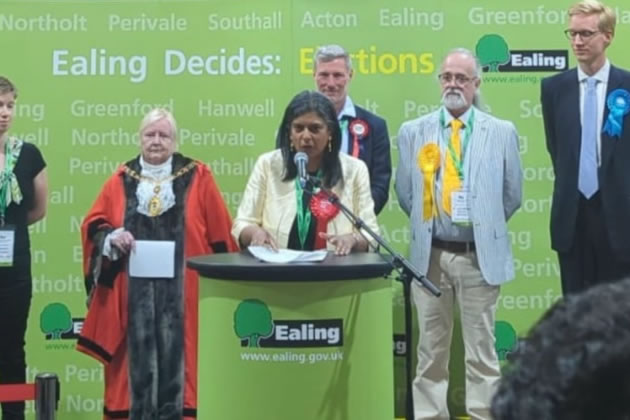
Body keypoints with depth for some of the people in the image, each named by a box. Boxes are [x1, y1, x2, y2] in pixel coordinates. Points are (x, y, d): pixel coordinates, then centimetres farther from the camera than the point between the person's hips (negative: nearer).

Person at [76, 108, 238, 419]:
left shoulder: (198, 178, 4)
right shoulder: (121, 180, 9)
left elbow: (219, 234, 3)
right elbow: (93, 225, 10)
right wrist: (111, 237, -11)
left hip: (181, 289, -2)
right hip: (134, 291, 2)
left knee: (175, 353, -4)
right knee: (138, 354, 1)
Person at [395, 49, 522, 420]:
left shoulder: (502, 132, 2)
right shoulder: (413, 132, 6)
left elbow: (512, 195, 7)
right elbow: (406, 194, 12)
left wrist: (483, 226, 8)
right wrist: (428, 225, 10)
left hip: (481, 255, -1)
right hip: (430, 254, 1)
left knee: (482, 348, 5)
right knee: (432, 349, 9)